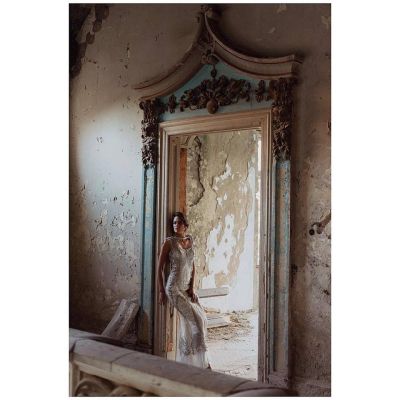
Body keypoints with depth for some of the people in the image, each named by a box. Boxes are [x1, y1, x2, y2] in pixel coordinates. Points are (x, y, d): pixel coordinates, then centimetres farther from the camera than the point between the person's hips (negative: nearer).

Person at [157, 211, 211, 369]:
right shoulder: (169, 242, -10)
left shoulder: (190, 240, 7)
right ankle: (202, 360, 4)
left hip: (187, 288, 7)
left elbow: (192, 266, 9)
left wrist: (192, 288, 1)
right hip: (174, 288, -6)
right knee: (195, 319, -11)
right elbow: (160, 268, -8)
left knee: (201, 318, 3)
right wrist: (161, 291, -10)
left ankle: (187, 360, 18)